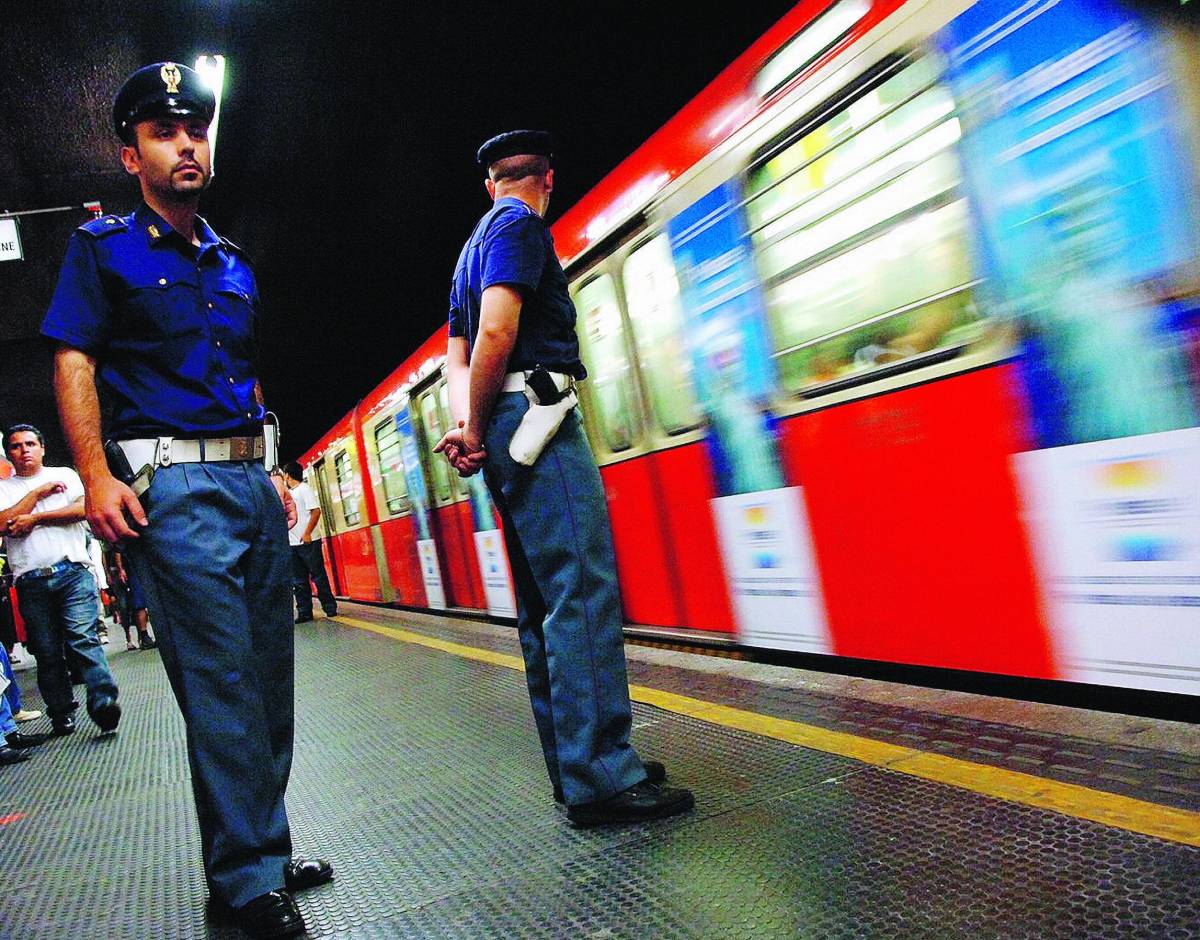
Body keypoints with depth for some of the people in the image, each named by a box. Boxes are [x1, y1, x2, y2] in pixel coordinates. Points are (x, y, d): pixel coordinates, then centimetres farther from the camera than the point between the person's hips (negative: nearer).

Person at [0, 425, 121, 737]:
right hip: (30, 582, 2)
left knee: (82, 638, -15)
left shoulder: (65, 474, 14)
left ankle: (103, 701, -21)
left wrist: (35, 518, -3)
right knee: (47, 653, 4)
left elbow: (84, 508, -2)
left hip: (72, 573, -2)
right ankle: (62, 715, 10)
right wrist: (38, 493, -3)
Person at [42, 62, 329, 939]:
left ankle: (265, 849, 21)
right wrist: (97, 476, -15)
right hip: (171, 484, -6)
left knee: (269, 678, 8)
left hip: (250, 481, 6)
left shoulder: (234, 265, 21)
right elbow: (74, 364, -3)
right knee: (221, 681, -8)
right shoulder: (103, 247, 6)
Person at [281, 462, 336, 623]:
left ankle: (330, 608, 3)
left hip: (308, 542, -8)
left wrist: (307, 533, -21)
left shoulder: (304, 489, -4)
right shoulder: (289, 493, 19)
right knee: (298, 581, 6)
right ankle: (304, 612, 9)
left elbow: (316, 511, -16)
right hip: (293, 543, 8)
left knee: (318, 575, -4)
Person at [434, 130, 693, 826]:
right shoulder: (521, 225, -2)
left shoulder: (475, 245, 27)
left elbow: (458, 355, 21)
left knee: (546, 605, 9)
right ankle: (601, 780, -10)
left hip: (506, 432, 10)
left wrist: (466, 424, 3)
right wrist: (475, 430, -7)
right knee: (584, 595, -12)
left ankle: (578, 766, 15)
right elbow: (497, 331, -16)